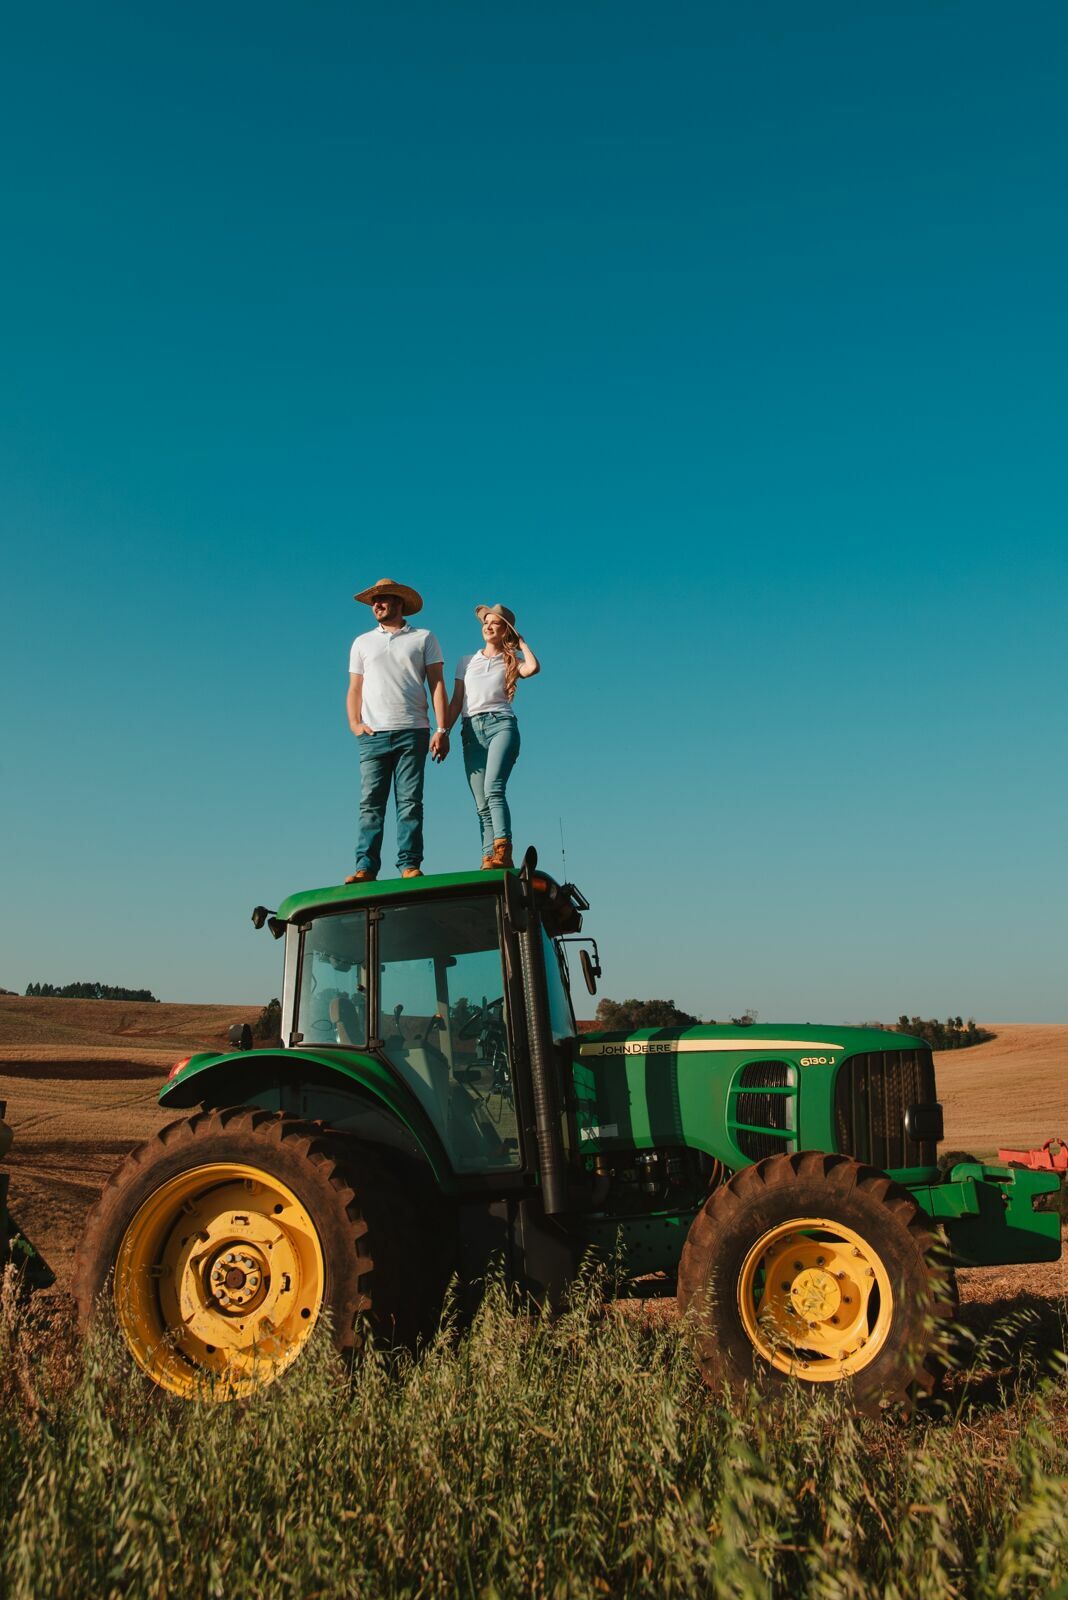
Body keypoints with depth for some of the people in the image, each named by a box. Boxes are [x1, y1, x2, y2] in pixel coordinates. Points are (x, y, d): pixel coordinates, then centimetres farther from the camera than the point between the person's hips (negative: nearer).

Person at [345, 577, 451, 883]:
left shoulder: (423, 638, 13)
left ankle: (410, 864, -6)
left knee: (410, 801, -6)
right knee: (370, 803, -5)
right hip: (373, 734, 2)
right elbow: (354, 690, 18)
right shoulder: (362, 642, 21)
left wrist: (442, 729, -6)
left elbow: (437, 685, 5)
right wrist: (354, 723, 0)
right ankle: (365, 866, -8)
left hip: (412, 732, -2)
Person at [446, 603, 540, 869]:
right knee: (482, 804, -4)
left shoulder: (511, 662, 13)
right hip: (471, 730, 4)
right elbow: (456, 702, 19)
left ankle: (502, 852, -35)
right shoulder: (465, 662, 23)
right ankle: (490, 859, -7)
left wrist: (521, 642, 7)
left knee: (493, 788, -26)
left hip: (501, 724, -4)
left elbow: (533, 668, -10)